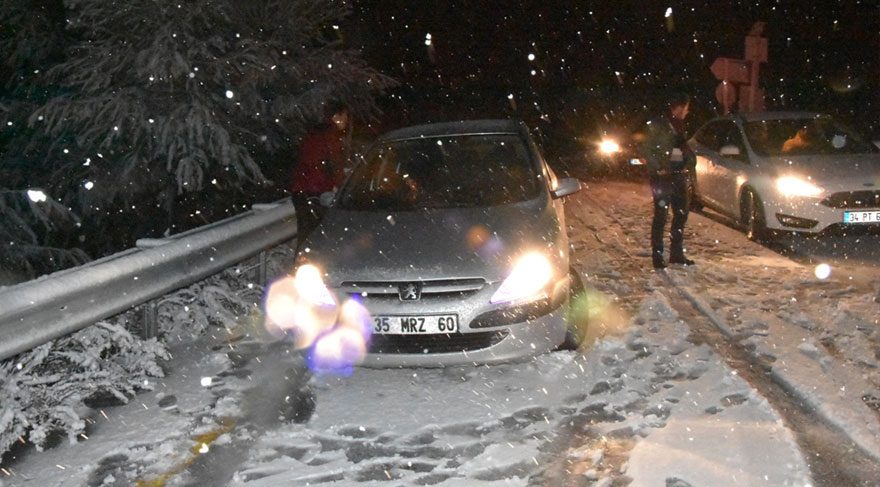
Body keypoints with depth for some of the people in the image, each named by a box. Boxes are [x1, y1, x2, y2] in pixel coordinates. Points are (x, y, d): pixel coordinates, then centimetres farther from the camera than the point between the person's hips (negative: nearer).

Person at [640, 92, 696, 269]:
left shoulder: (679, 126, 16)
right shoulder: (657, 125, -6)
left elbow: (688, 150, 22)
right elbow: (646, 149, -10)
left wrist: (689, 165, 6)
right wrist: (658, 168, -15)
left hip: (679, 175, 7)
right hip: (662, 176, -7)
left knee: (681, 213, 9)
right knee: (661, 215, -7)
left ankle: (677, 253, 18)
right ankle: (657, 256, -2)